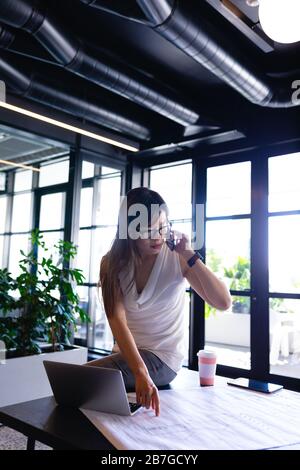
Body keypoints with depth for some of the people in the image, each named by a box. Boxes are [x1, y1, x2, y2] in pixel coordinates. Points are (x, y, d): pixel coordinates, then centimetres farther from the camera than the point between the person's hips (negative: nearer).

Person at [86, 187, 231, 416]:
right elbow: (117, 319, -19)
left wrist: (190, 256, -24)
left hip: (163, 357, -3)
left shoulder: (177, 258, -10)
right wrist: (141, 374, -34)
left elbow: (224, 302, -16)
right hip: (127, 353, 3)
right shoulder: (113, 263, -6)